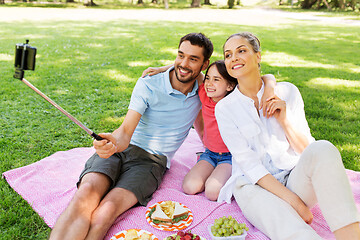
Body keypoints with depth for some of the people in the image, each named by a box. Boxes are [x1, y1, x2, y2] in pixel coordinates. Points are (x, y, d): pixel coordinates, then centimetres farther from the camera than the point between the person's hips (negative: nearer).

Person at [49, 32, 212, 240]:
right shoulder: (148, 85, -3)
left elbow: (201, 129, 27)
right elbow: (126, 131, -13)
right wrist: (113, 141, -35)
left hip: (152, 161, 1)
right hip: (120, 150, 0)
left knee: (106, 211, -28)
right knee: (86, 194, -31)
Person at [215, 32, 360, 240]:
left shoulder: (286, 92, 3)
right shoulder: (225, 108, -1)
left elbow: (306, 148, 5)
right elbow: (248, 163, -9)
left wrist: (285, 120, -14)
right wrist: (294, 201, -17)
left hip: (294, 178, 4)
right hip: (254, 185, -4)